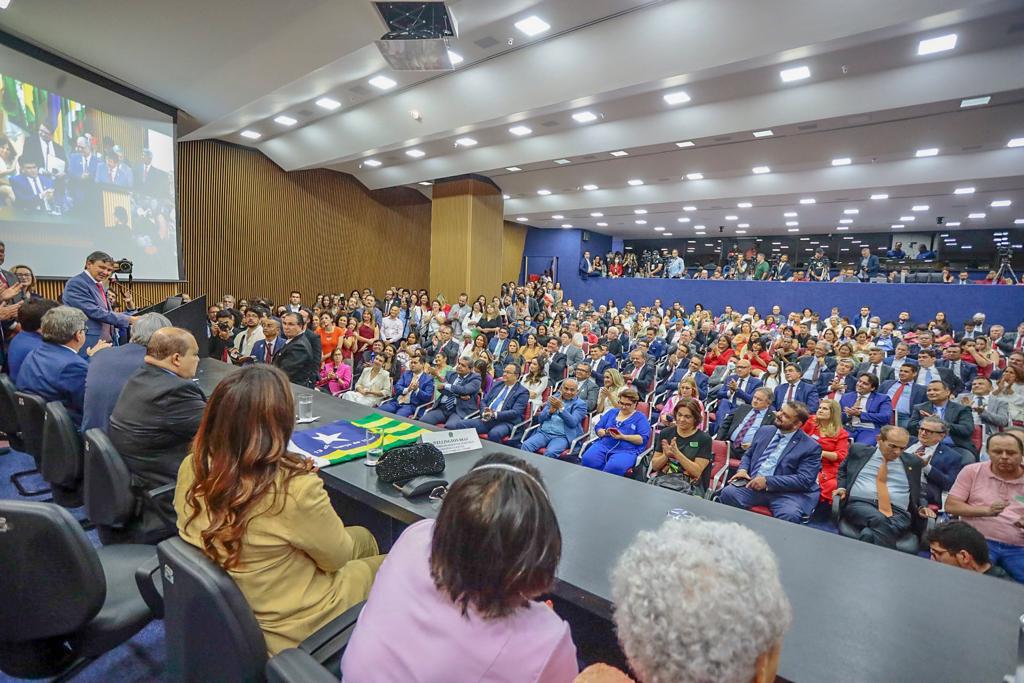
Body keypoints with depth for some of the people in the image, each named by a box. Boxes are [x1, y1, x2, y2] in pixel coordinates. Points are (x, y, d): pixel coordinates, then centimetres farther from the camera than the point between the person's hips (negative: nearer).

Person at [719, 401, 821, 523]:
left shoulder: (811, 447, -1)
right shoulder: (764, 431, 14)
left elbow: (804, 480, -10)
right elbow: (748, 455, 22)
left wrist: (768, 481, -17)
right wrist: (742, 469, -1)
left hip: (786, 492, -4)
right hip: (753, 484, 4)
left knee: (789, 515, -35)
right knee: (728, 493, -24)